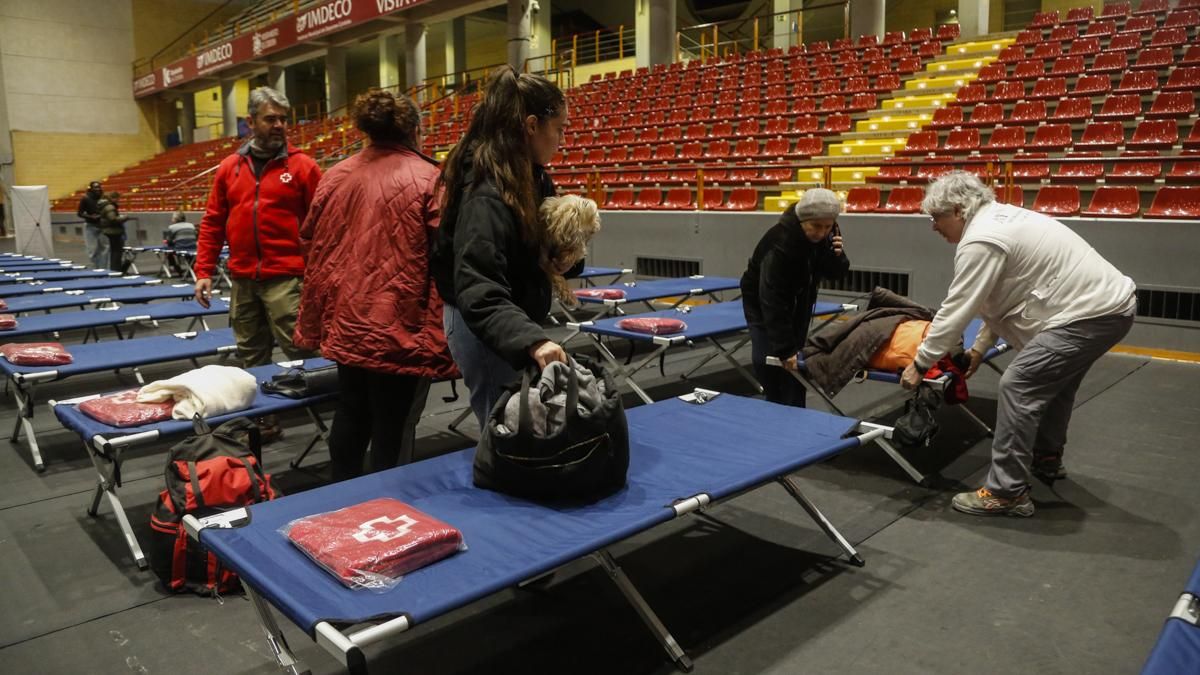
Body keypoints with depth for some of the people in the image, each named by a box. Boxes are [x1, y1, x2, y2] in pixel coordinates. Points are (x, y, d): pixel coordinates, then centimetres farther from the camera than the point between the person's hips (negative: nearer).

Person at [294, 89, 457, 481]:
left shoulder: (335, 177, 7)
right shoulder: (429, 180, -10)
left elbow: (314, 254, 11)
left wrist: (312, 327, 19)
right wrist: (444, 342, -13)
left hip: (346, 325, 6)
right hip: (402, 330, -6)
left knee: (350, 416, 23)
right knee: (393, 431, 5)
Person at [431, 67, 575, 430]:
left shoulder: (531, 176, 3)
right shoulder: (486, 194, -26)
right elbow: (478, 293, -34)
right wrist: (532, 340, -47)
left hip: (512, 322, 9)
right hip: (484, 330, -9)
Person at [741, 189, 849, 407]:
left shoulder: (828, 234, -19)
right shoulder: (780, 243, -38)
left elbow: (835, 273, -8)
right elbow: (772, 300, -37)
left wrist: (836, 255, -33)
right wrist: (785, 348, -38)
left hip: (798, 299, 5)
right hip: (762, 300, -5)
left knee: (795, 359, 5)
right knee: (768, 358, -12)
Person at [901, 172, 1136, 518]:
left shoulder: (980, 240, -18)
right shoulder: (999, 218, 14)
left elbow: (956, 309, -16)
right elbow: (1001, 297, 20)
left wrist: (920, 363, -7)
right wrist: (980, 347, 21)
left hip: (1091, 313, -11)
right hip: (1111, 300, 11)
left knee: (1019, 385, -12)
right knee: (1054, 379, 27)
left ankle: (1007, 492, -6)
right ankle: (1047, 458, 45)